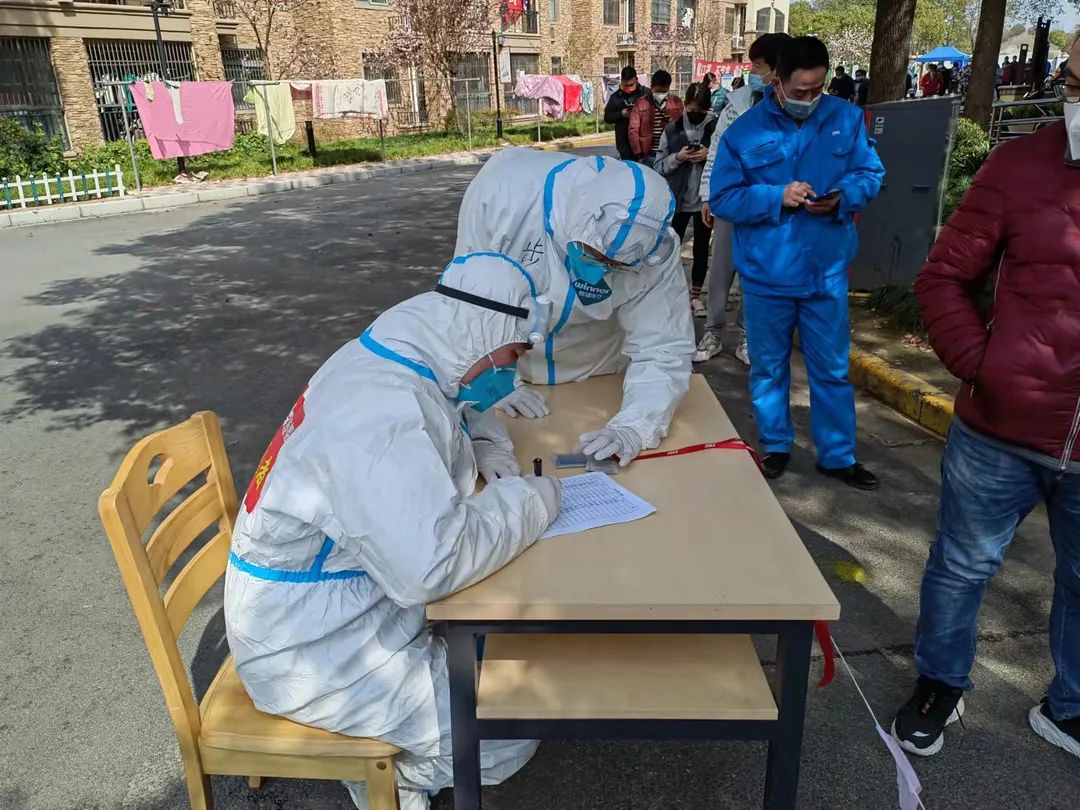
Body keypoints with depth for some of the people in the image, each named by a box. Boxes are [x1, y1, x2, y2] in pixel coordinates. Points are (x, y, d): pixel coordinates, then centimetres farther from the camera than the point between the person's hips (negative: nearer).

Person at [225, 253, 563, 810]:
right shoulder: (382, 411, -31)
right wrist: (527, 502, -22)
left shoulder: (382, 367, 0)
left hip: (327, 610, 10)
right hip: (314, 652, -9)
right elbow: (431, 566, -38)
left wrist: (475, 456, -1)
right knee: (508, 736, -9)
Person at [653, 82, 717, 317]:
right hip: (678, 200, 0)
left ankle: (695, 295, 26)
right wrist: (677, 157, -18)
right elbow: (658, 165, -1)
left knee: (701, 249, 12)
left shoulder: (716, 127, -5)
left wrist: (710, 156, -19)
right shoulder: (672, 129, -2)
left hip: (706, 200, 0)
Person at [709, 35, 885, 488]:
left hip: (827, 272, 2)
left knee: (831, 370, 10)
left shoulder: (846, 119, 1)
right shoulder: (744, 132, -6)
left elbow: (871, 173, 6)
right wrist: (777, 197, -21)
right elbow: (722, 199, -8)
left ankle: (837, 456, 25)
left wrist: (844, 197, -15)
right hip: (766, 275, -1)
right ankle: (775, 446, 32)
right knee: (768, 367, 13)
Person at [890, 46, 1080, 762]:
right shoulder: (1023, 164, -6)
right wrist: (977, 365, -10)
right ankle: (940, 685, 40)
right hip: (1000, 429, -1)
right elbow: (945, 277, 0)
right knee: (964, 567, 16)